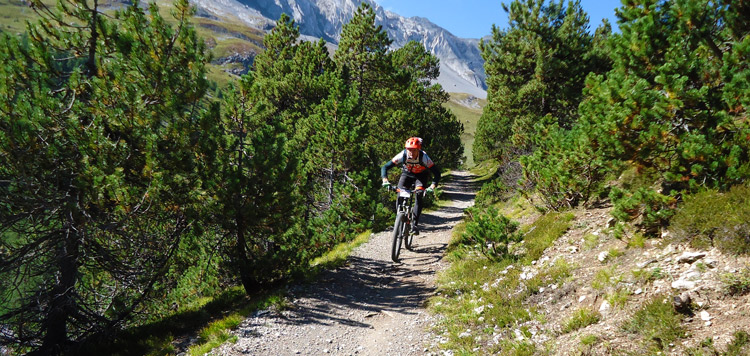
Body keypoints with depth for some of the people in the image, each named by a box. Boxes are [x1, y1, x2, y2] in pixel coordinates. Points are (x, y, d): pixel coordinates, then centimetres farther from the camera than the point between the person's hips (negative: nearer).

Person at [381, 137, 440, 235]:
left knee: (419, 196, -22)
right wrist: (385, 179, -44)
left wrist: (432, 186, -46)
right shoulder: (402, 155, -31)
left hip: (421, 176, -2)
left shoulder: (424, 157, -34)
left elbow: (437, 173, -31)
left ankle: (415, 224, -17)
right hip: (407, 174, 2)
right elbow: (385, 167, -27)